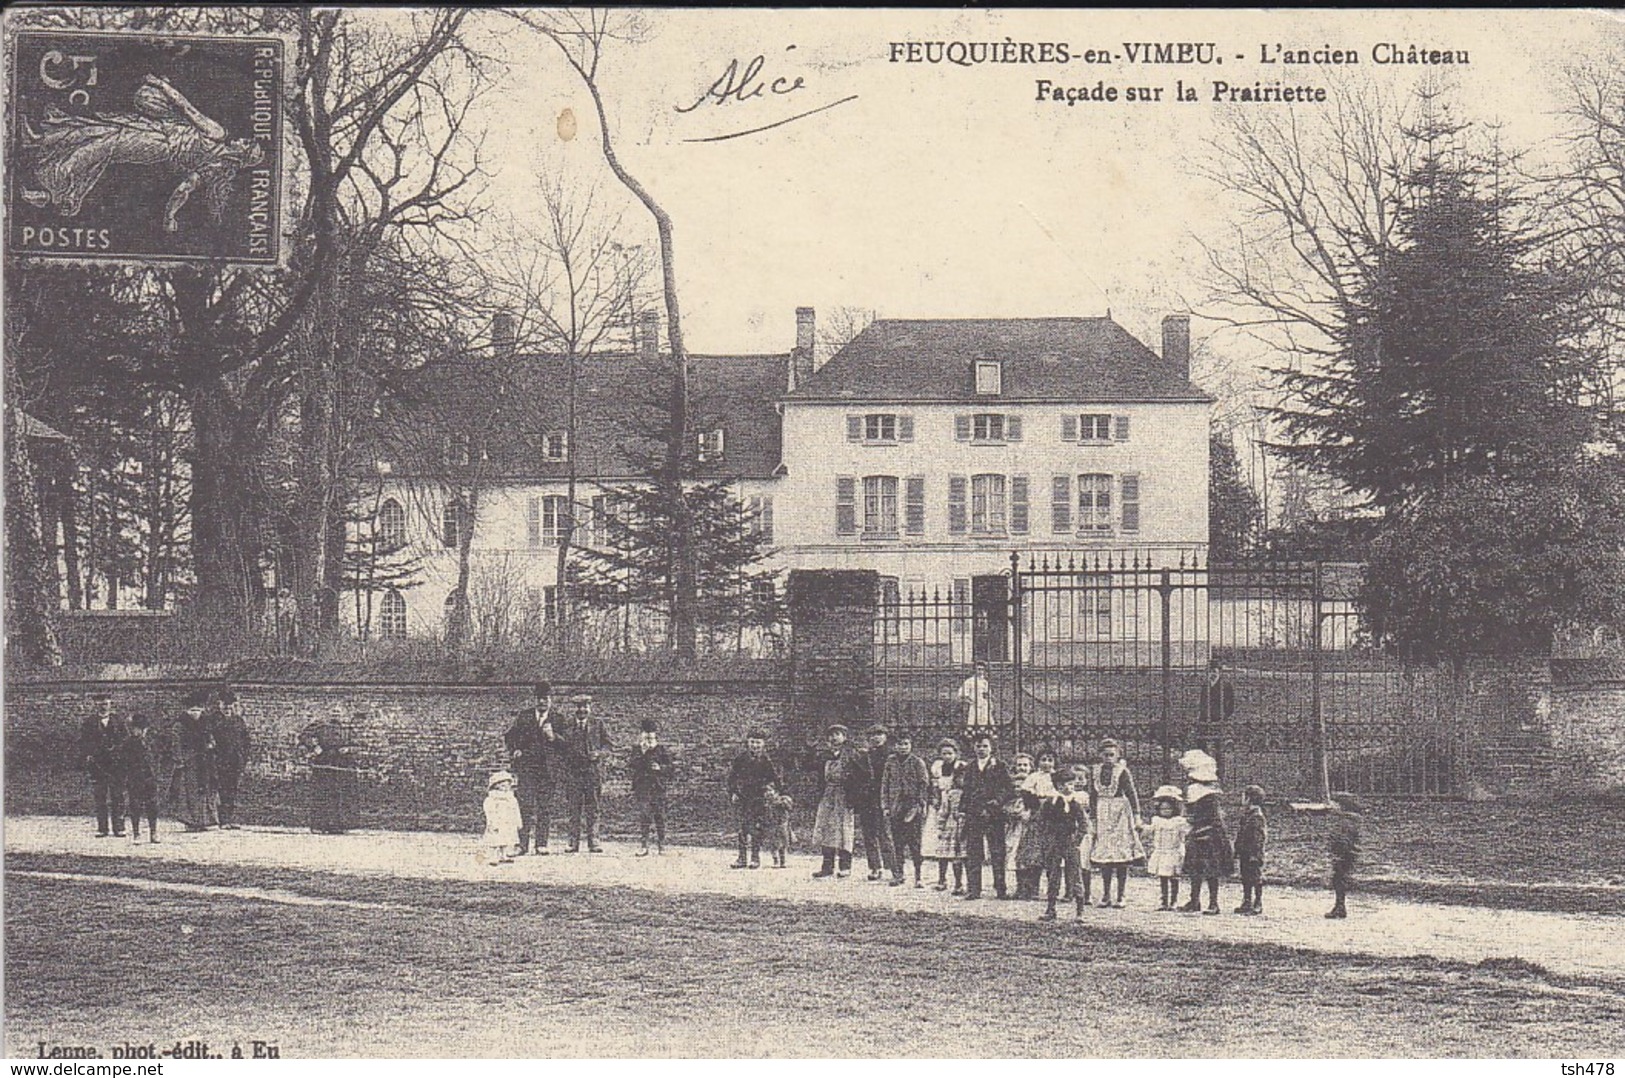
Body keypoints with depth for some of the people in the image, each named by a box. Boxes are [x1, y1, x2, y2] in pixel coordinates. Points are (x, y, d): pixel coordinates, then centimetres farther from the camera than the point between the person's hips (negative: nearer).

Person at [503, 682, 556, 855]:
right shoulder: (524, 716, 10)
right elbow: (508, 737, 16)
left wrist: (552, 737, -19)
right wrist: (514, 751, 0)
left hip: (547, 769, 0)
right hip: (525, 767, 0)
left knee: (544, 807, 0)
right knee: (526, 806, -9)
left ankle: (541, 844, 5)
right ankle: (523, 844, -9)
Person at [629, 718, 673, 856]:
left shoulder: (663, 751, 5)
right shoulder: (638, 751, 11)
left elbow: (670, 771, 3)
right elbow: (632, 768, -2)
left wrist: (660, 768, -16)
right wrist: (642, 753, -10)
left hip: (658, 788, -1)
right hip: (642, 787, 1)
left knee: (659, 818, 0)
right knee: (643, 818, -2)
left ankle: (661, 845, 8)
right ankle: (644, 846, 0)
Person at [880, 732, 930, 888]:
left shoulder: (918, 763, 0)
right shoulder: (891, 762, 9)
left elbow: (924, 785, -2)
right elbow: (885, 784, 12)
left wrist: (919, 804, -11)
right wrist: (885, 805, 5)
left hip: (913, 807, -3)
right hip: (895, 808, 3)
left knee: (916, 843, -4)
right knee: (897, 843, 4)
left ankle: (918, 877, -2)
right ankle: (897, 875, 12)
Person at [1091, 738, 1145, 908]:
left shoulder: (1122, 771, -6)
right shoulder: (1097, 771, 7)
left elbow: (1132, 794, -8)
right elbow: (1094, 795, 13)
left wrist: (1136, 815, -13)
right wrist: (1092, 815, 12)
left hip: (1120, 813, -4)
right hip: (1102, 815, 4)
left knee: (1121, 855, -3)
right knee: (1103, 856, 4)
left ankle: (1120, 897, 1)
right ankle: (1105, 895, 11)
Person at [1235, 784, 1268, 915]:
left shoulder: (1257, 817, -15)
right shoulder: (1246, 815, 13)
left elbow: (1260, 838, -18)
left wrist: (1255, 855, -21)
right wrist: (1238, 852, 19)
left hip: (1253, 855, -9)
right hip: (1245, 854, 9)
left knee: (1256, 879, -2)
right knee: (1246, 878, 13)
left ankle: (1258, 905, 3)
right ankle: (1247, 903, 21)